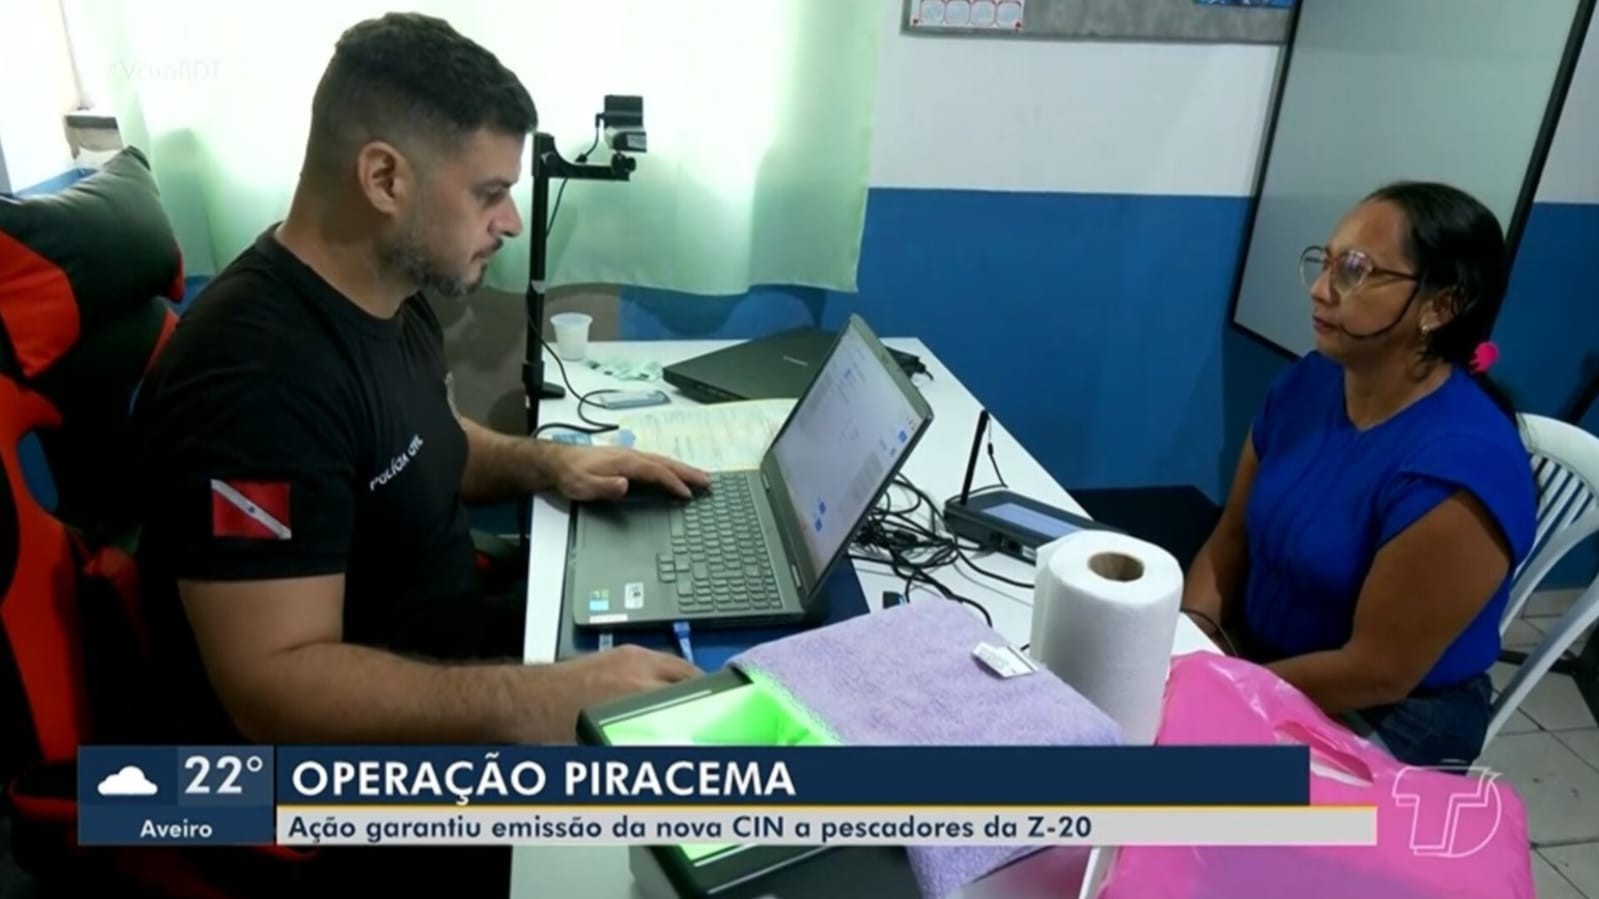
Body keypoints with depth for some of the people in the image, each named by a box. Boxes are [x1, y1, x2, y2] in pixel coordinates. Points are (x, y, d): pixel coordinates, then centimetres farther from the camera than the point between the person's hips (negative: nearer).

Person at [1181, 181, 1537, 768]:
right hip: (1260, 656, 6)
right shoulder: (1308, 383, -4)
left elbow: (1377, 672, -23)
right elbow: (1231, 540, 2)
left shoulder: (1459, 467, -27)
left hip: (1382, 725, -6)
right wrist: (1189, 634, -15)